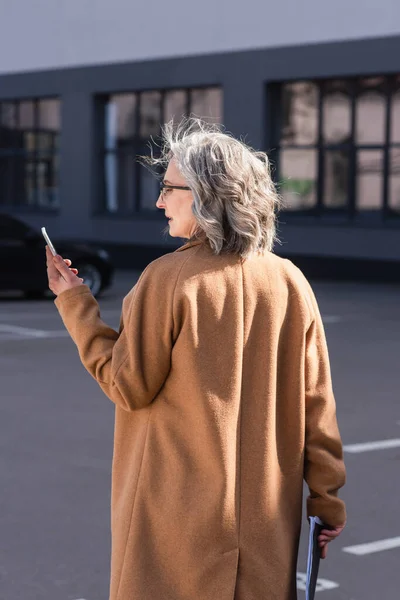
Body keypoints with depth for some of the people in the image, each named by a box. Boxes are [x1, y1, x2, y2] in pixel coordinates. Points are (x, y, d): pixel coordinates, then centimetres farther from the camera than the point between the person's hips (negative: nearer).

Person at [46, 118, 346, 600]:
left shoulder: (167, 279, -13)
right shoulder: (289, 283, 0)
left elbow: (129, 387, -8)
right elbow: (315, 405, 2)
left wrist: (75, 303, 1)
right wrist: (326, 500, 9)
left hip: (178, 515, -3)